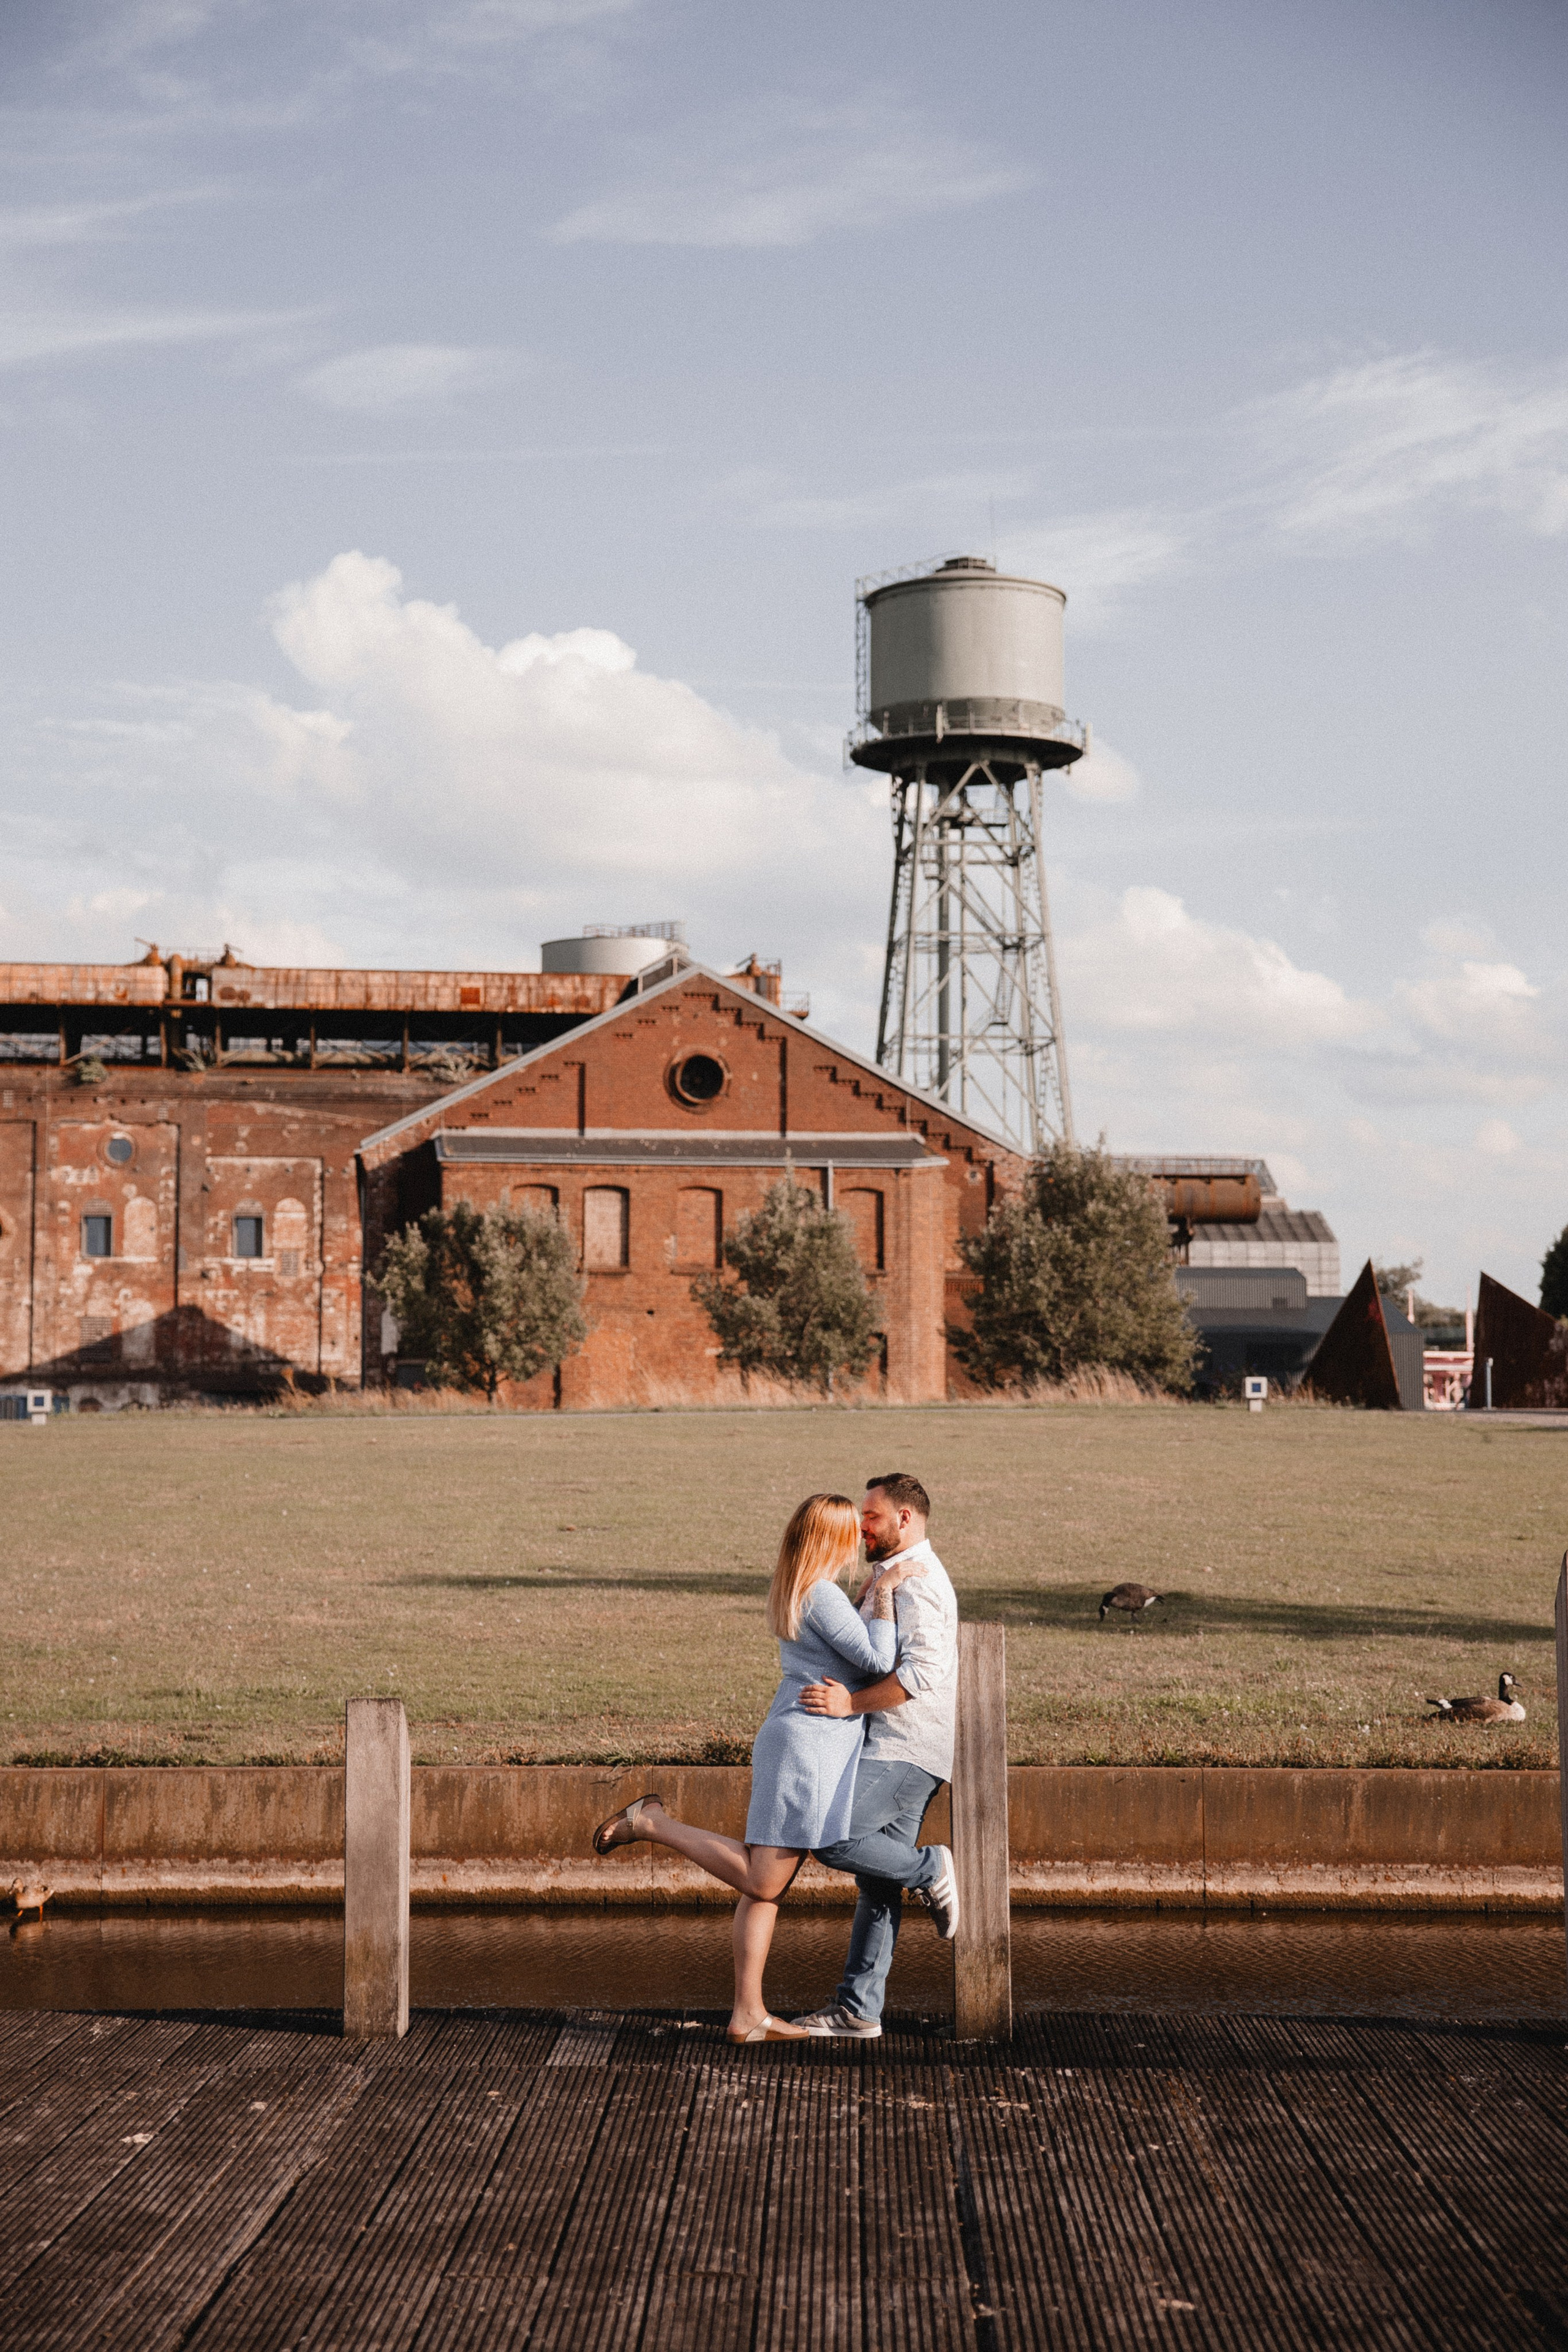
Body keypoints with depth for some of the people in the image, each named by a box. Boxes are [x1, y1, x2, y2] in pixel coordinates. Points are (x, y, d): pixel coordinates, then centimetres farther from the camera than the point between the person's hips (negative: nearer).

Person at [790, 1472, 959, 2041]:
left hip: (904, 1750, -10)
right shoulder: (896, 1576, 21)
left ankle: (930, 1870, -3)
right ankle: (857, 2010, 7)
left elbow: (925, 1668, -27)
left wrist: (851, 1703, -26)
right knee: (877, 1883, 7)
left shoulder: (917, 1580, -13)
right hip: (894, 1748, 10)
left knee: (829, 1838, -20)